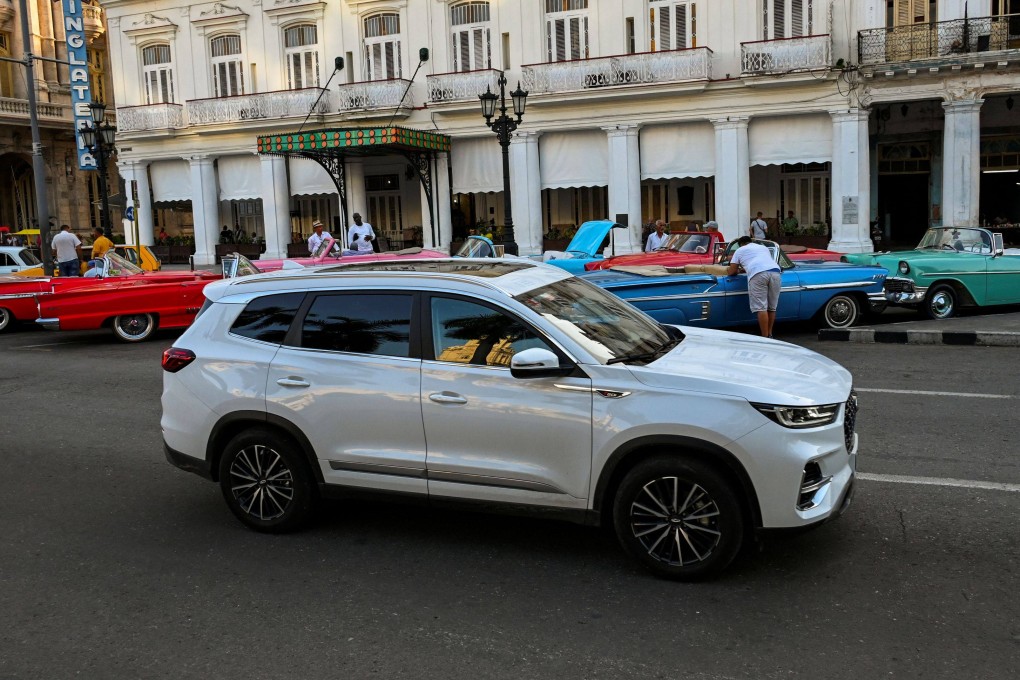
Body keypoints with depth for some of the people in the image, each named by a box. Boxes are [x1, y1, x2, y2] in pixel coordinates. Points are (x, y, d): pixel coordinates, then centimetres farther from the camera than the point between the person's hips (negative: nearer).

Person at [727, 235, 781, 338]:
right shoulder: (764, 247, 37)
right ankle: (769, 334, 16)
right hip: (775, 272, 5)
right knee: (772, 307, 13)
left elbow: (731, 272, 20)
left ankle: (765, 337, -11)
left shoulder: (740, 250, 24)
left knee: (761, 308, -7)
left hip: (757, 274, -5)